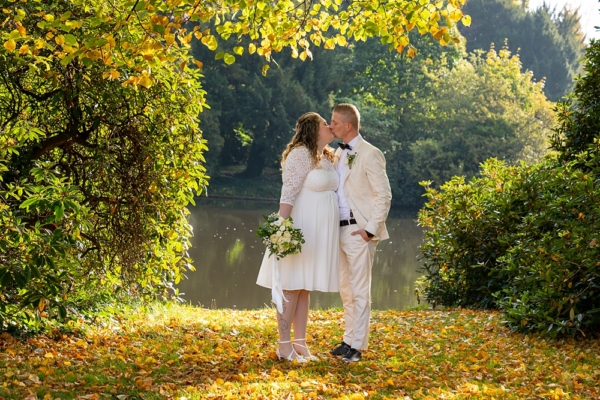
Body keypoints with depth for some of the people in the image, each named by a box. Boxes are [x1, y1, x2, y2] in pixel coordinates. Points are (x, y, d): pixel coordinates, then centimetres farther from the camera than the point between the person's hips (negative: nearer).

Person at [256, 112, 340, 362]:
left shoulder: (327, 157, 14)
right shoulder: (301, 154, -13)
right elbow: (288, 194, -19)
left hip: (319, 233, 8)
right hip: (299, 229, -8)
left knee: (305, 287, 10)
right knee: (291, 287, -4)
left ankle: (300, 342, 14)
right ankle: (284, 346, -1)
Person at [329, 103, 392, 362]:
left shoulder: (369, 155, -11)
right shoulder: (339, 153, 14)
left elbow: (384, 196, -13)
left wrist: (371, 230, -16)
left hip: (358, 231, -8)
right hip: (340, 230, 8)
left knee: (359, 292, -3)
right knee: (345, 290, 14)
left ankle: (357, 346, 1)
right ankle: (349, 339, 22)